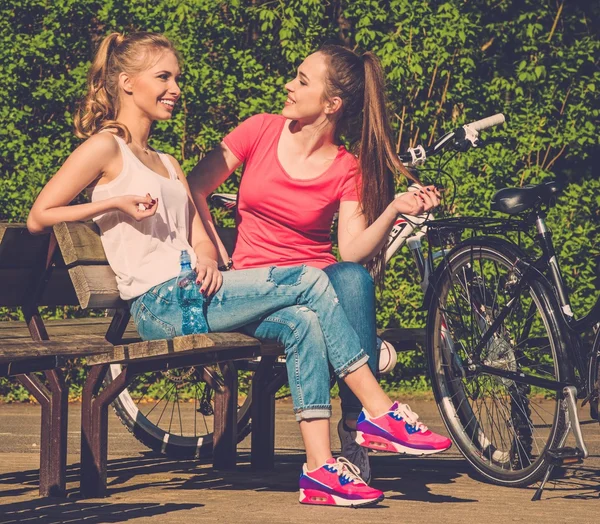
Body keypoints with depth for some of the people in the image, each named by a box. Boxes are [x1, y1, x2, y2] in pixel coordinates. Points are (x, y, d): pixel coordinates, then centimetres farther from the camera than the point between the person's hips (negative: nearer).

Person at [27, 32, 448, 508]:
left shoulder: (168, 165, 28)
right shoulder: (105, 148, 2)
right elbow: (39, 217, -6)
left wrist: (207, 260, -5)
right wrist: (116, 203, -12)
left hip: (194, 292, 8)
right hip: (161, 303, -8)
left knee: (302, 320, -18)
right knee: (309, 281, -17)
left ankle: (320, 468, -24)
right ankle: (381, 412, -15)